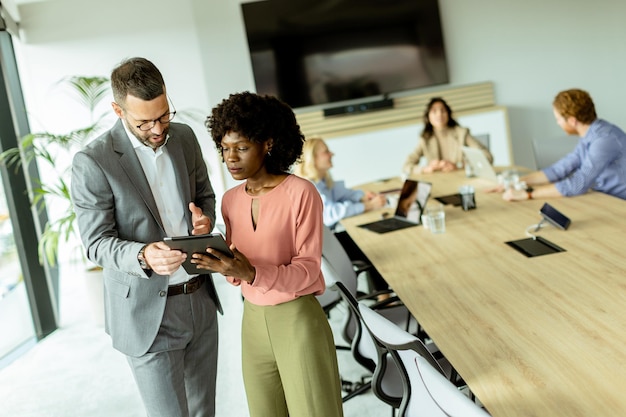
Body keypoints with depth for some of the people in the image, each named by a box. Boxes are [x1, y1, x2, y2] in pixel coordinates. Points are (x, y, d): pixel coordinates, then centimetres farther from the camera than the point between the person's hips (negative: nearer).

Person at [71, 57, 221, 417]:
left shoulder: (184, 136, 2)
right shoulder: (92, 162, -15)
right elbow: (97, 243, -12)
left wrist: (204, 218, -10)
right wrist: (143, 256, -32)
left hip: (200, 299, 6)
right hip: (148, 312, -5)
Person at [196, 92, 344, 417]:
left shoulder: (301, 192, -15)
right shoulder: (231, 200, 4)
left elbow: (308, 271, -16)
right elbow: (238, 275, 6)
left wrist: (252, 273, -31)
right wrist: (222, 264, -16)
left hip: (300, 321, -6)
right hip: (253, 323, 6)